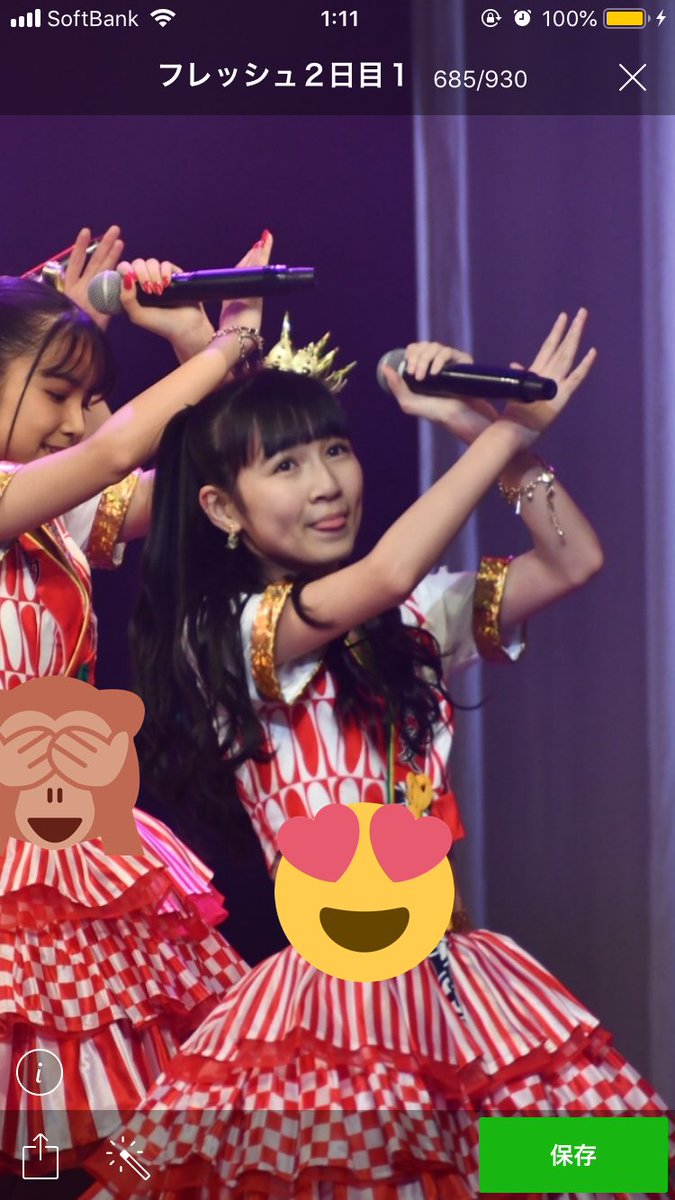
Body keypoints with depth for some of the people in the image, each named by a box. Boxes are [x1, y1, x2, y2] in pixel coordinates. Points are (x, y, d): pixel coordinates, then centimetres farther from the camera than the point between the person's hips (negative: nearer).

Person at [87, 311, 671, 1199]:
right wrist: (507, 434, -11)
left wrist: (495, 433, -1)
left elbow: (573, 562, 8)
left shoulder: (415, 616, 13)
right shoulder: (225, 636, -6)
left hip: (458, 975, 6)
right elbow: (384, 575, -21)